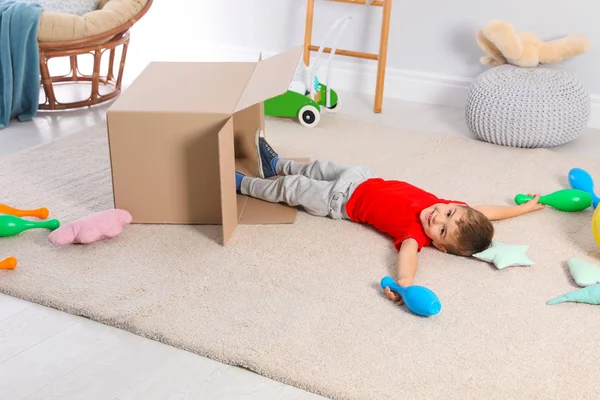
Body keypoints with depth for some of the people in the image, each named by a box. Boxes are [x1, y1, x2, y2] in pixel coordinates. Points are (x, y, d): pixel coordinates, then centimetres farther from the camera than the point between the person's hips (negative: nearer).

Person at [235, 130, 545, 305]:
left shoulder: (418, 232, -35)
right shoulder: (447, 208, -21)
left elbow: (409, 252, -53)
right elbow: (485, 212, -10)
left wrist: (405, 284, -72)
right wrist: (526, 207, -9)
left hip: (344, 200, -6)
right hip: (363, 178, 6)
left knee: (291, 188, 5)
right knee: (320, 168, 26)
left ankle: (241, 183, 28)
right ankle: (275, 164, 53)